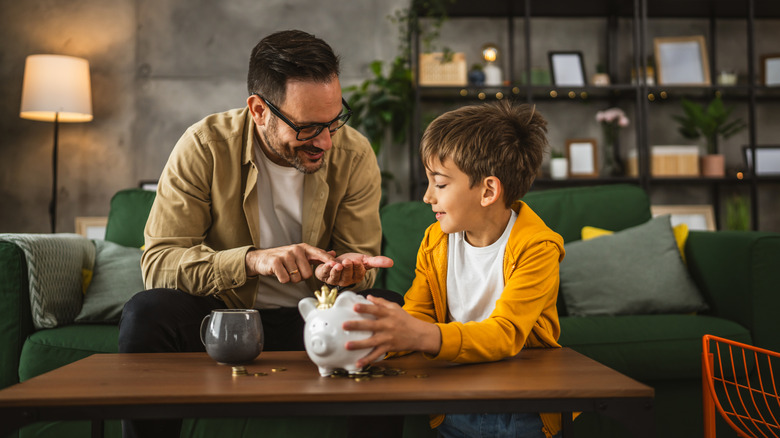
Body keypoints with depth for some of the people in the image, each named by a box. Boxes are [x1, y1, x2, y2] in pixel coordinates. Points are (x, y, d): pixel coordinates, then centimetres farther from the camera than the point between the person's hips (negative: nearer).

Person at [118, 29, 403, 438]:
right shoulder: (205, 146, -14)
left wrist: (345, 270, -26)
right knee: (146, 314, -30)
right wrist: (252, 260, -34)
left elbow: (361, 260, 0)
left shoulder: (354, 155, -7)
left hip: (314, 318, 2)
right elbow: (157, 262, -19)